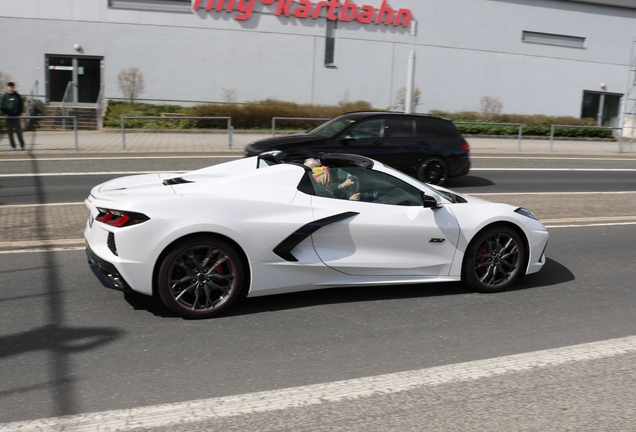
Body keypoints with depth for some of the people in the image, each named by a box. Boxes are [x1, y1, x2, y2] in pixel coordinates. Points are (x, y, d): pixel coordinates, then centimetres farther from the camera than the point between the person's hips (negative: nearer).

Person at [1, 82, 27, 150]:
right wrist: (5, 113, -8)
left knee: (19, 131, 0)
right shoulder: (5, 96, 1)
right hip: (9, 117, 0)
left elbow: (21, 105, 7)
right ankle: (13, 146, 10)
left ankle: (22, 145, 2)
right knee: (10, 132, 4)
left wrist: (19, 113, -2)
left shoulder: (17, 96, 2)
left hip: (16, 116, 0)